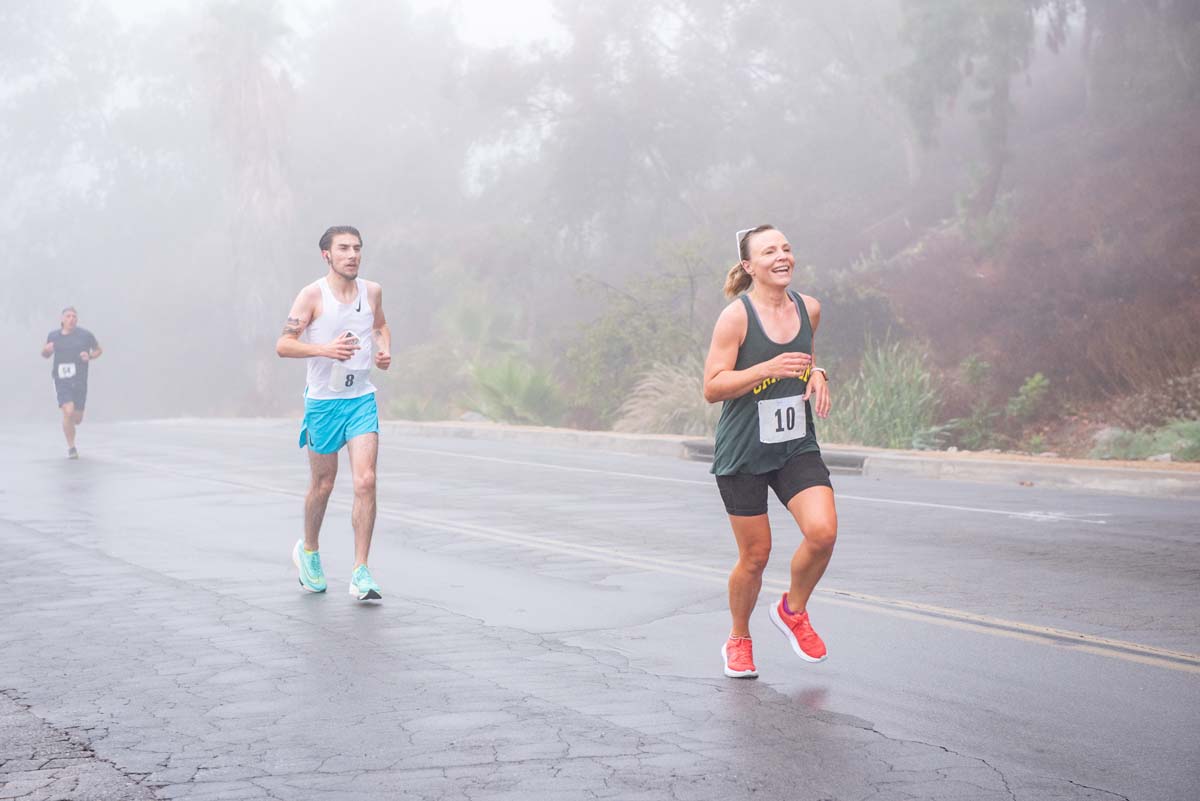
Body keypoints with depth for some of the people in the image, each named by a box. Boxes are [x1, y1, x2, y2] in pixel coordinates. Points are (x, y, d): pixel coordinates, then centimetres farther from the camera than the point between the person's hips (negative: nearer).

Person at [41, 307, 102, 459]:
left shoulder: (85, 335, 0)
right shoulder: (53, 336, 3)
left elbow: (99, 350, 12)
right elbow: (46, 355, 17)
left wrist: (90, 356, -9)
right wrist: (46, 350, -7)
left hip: (80, 382, 1)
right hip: (62, 382, -1)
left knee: (77, 419, 7)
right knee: (68, 412, -20)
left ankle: (70, 422, 48)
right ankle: (71, 447, -4)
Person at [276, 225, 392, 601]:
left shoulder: (372, 291, 5)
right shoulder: (313, 295, -8)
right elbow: (283, 345, -11)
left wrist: (384, 349, 5)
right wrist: (326, 349, -26)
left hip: (362, 399, 3)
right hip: (322, 401, -3)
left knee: (365, 481, -11)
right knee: (323, 484, 10)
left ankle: (361, 573, -8)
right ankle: (308, 551, 38)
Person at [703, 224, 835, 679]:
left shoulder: (808, 308, 3)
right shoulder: (736, 316, -13)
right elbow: (712, 388, -15)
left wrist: (816, 375, 1)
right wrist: (768, 368, -26)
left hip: (797, 447, 4)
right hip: (742, 454, -4)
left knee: (822, 531, -17)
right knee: (755, 554, 3)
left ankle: (793, 611, 12)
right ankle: (738, 640, 29)